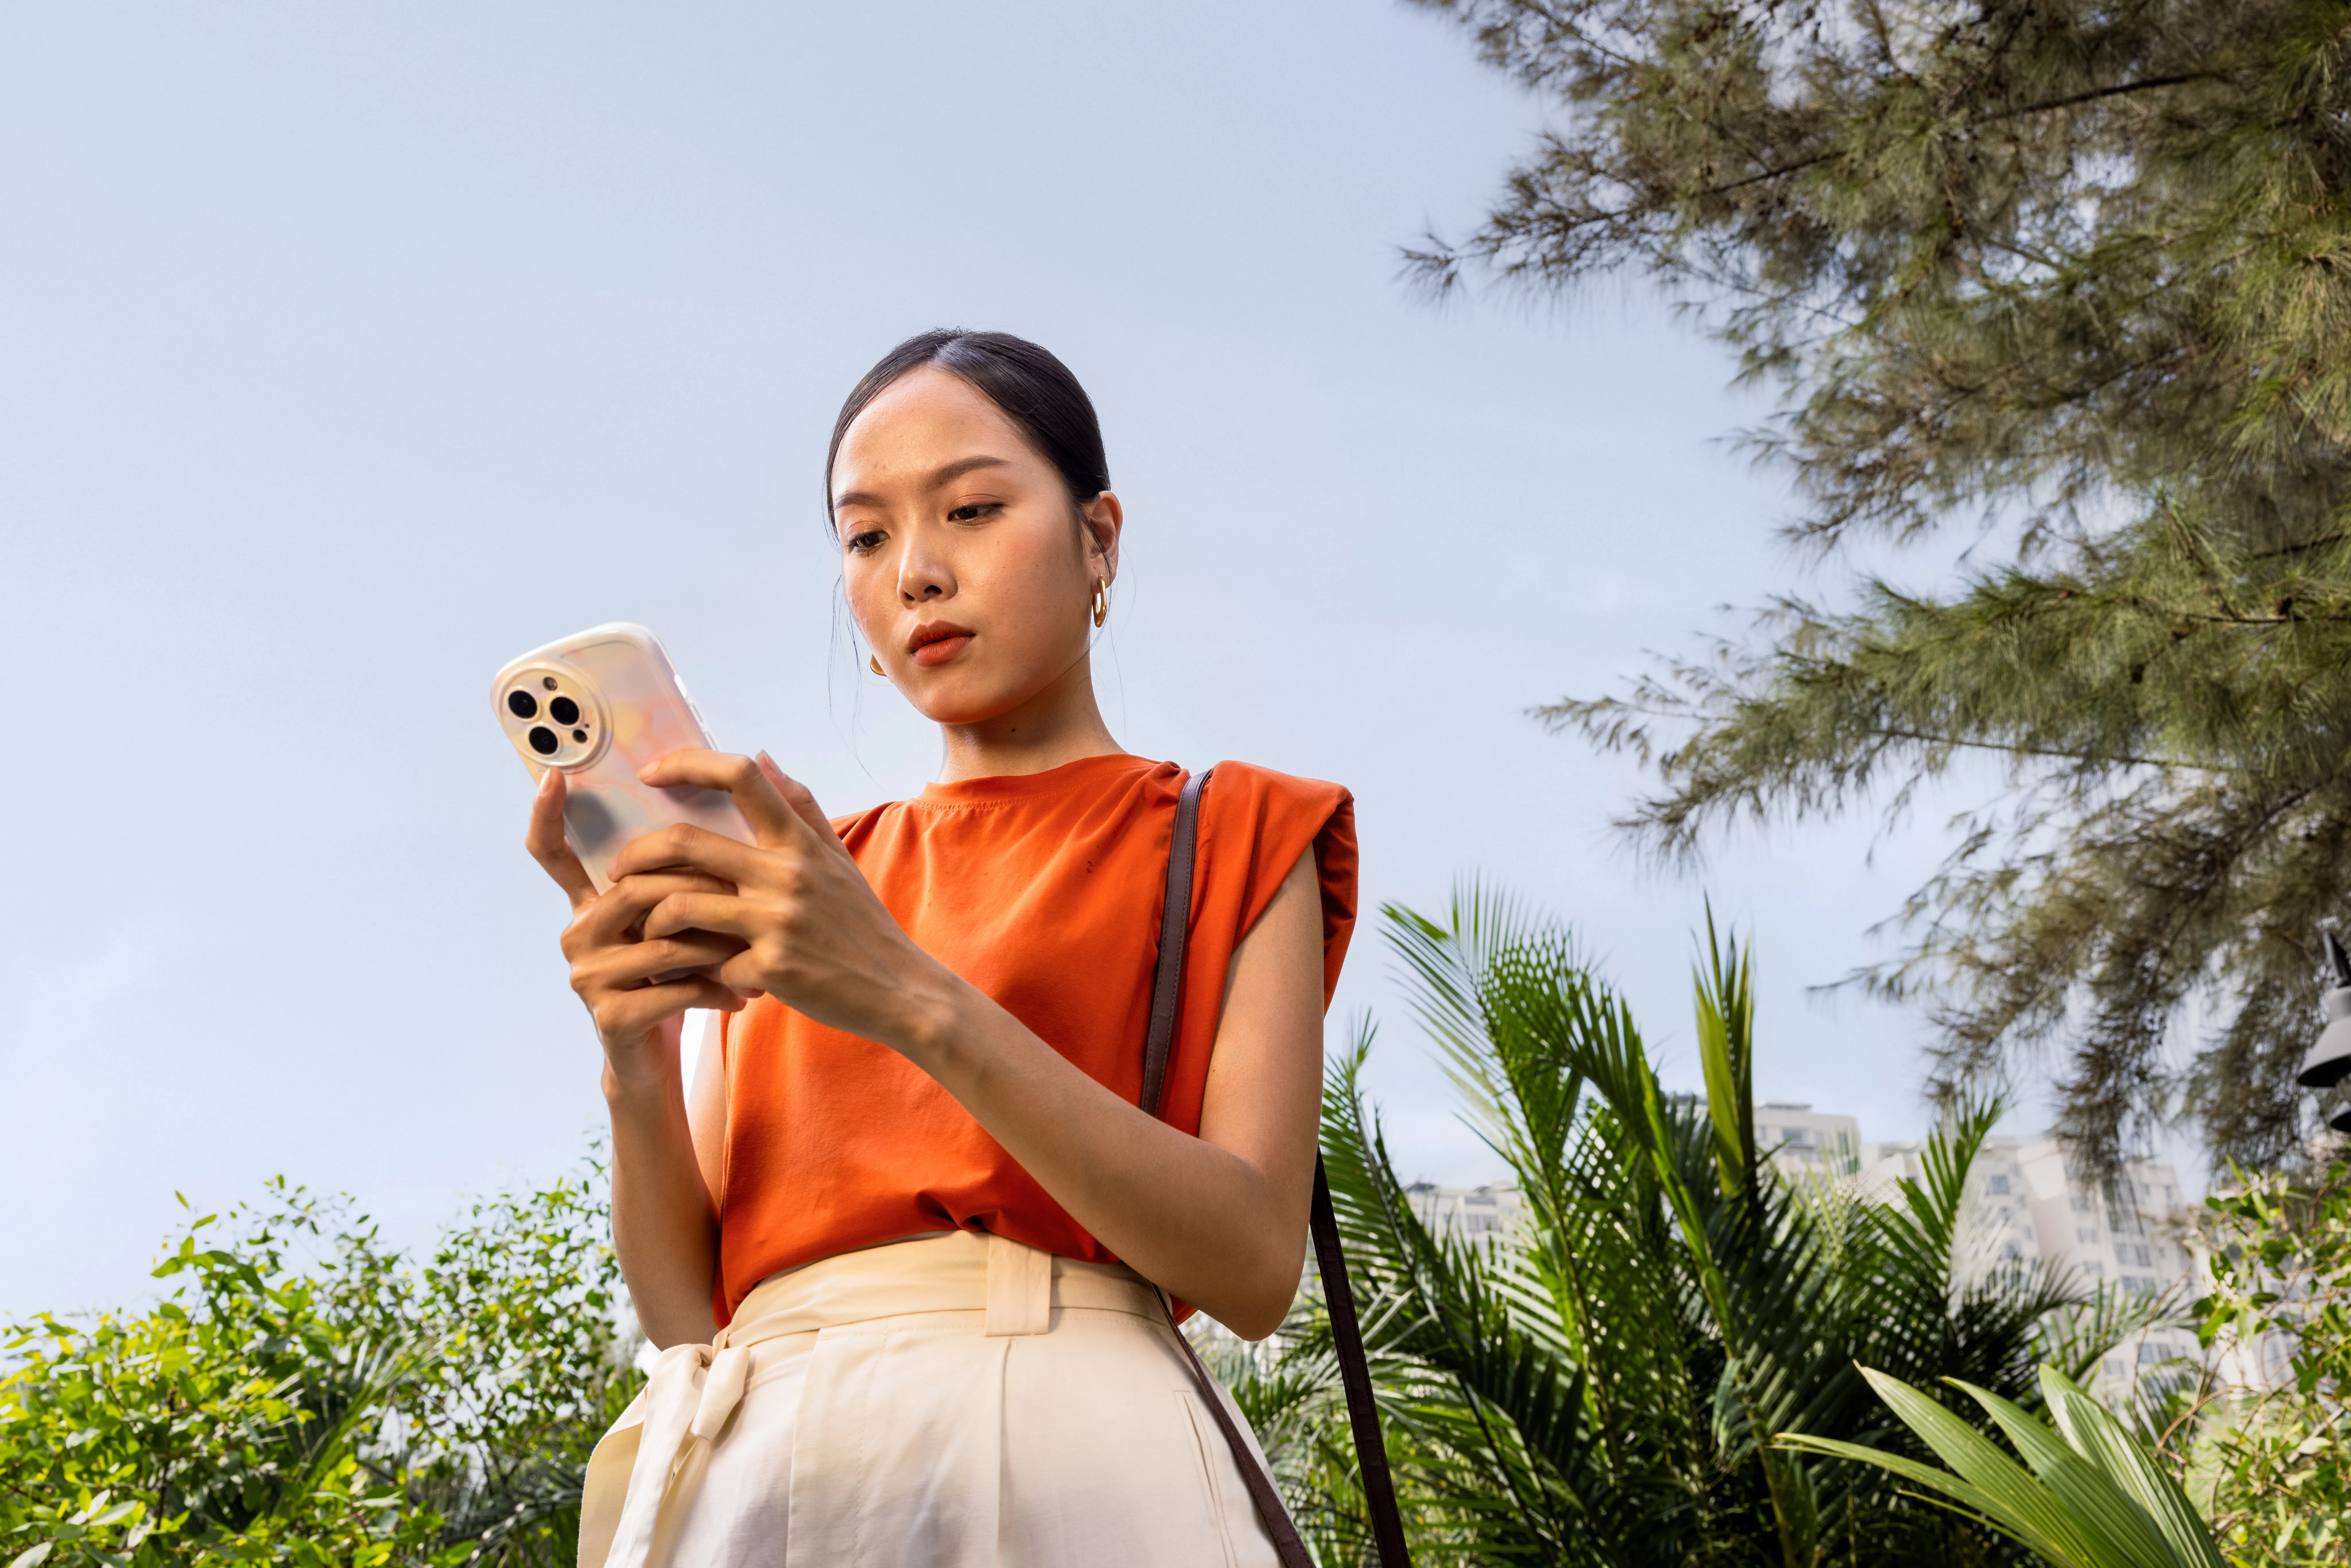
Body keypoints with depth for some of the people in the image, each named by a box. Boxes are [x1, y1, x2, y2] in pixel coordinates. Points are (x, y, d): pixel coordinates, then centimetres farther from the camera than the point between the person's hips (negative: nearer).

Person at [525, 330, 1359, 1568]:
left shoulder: (1229, 836, 7)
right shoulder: (781, 875, 17)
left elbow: (1254, 1262, -8)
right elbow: (689, 1306, 10)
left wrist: (913, 1000, -17)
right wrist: (637, 1072, -10)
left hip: (1058, 1450, -3)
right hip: (744, 1465, 4)